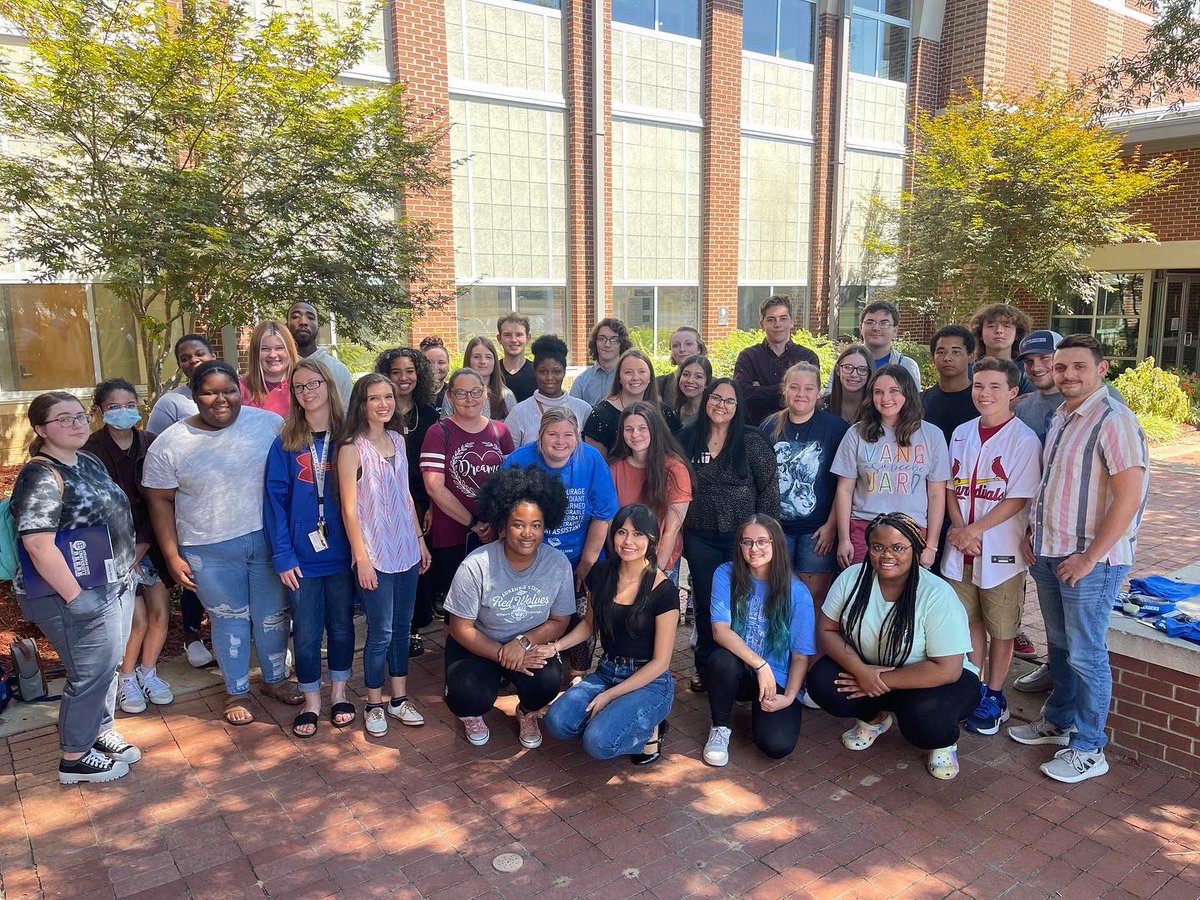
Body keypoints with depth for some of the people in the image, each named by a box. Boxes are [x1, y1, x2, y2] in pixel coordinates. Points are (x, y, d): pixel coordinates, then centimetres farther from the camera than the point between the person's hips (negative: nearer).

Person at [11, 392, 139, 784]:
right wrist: (75, 597, -23)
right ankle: (74, 759, 22)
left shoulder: (88, 461, 7)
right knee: (91, 674, 4)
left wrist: (127, 567, 17)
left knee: (108, 664, 20)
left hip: (115, 586, 9)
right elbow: (38, 546, -25)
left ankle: (100, 731, 40)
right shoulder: (41, 477, -20)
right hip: (79, 596, -8)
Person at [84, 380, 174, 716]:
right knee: (137, 620, -5)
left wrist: (139, 549, -9)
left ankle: (148, 672, 27)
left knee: (161, 612, 3)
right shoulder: (92, 452, -13)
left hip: (148, 543, 3)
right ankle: (127, 678, 21)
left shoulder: (150, 444, -3)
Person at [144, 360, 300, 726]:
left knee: (274, 614, 14)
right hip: (210, 551, -1)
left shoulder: (270, 424, -5)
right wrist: (172, 556, -3)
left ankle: (275, 679, 37)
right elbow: (160, 502, -1)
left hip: (269, 539, 2)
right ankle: (236, 692, 31)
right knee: (229, 621, 11)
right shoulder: (170, 444, -7)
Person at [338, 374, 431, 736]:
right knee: (381, 632, 1)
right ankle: (374, 704, 20)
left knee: (403, 627, 13)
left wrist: (420, 539, 13)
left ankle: (399, 698, 27)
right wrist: (361, 558, -13)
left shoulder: (397, 439, 8)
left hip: (406, 550, 6)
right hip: (375, 554, -6)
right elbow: (349, 508, -11)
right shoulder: (352, 448, -11)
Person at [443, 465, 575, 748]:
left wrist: (523, 643, -22)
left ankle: (527, 713, 11)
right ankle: (472, 713, 13)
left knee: (548, 681, -28)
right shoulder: (476, 566, -24)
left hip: (531, 644, 2)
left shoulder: (558, 565, -15)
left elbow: (559, 621, -5)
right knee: (469, 697, -29)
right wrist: (503, 655, -24)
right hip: (477, 645, -2)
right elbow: (461, 628, -15)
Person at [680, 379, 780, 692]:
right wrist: (680, 532, 7)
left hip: (741, 535, -2)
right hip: (700, 537, 3)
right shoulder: (689, 439, 2)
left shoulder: (752, 441, -6)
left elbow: (769, 489, -5)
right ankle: (705, 668, 26)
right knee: (705, 602, 11)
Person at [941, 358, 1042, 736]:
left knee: (1000, 628, 8)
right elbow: (950, 485, 9)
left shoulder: (1024, 440, -10)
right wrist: (958, 527, -7)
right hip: (961, 548, 5)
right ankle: (973, 691, 29)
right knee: (970, 621, 15)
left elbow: (1018, 499, -13)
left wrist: (973, 530, -15)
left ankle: (994, 697, 24)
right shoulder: (962, 434, 7)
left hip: (1001, 550, -5)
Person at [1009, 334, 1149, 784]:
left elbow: (1128, 497, -21)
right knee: (1059, 644, 19)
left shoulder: (1114, 420, -16)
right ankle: (1058, 721, 35)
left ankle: (1089, 749, 16)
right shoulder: (1060, 416, 10)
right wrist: (1032, 535, 12)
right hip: (1048, 554, 8)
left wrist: (1089, 558, -19)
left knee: (1085, 655, 2)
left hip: (1090, 560, -8)